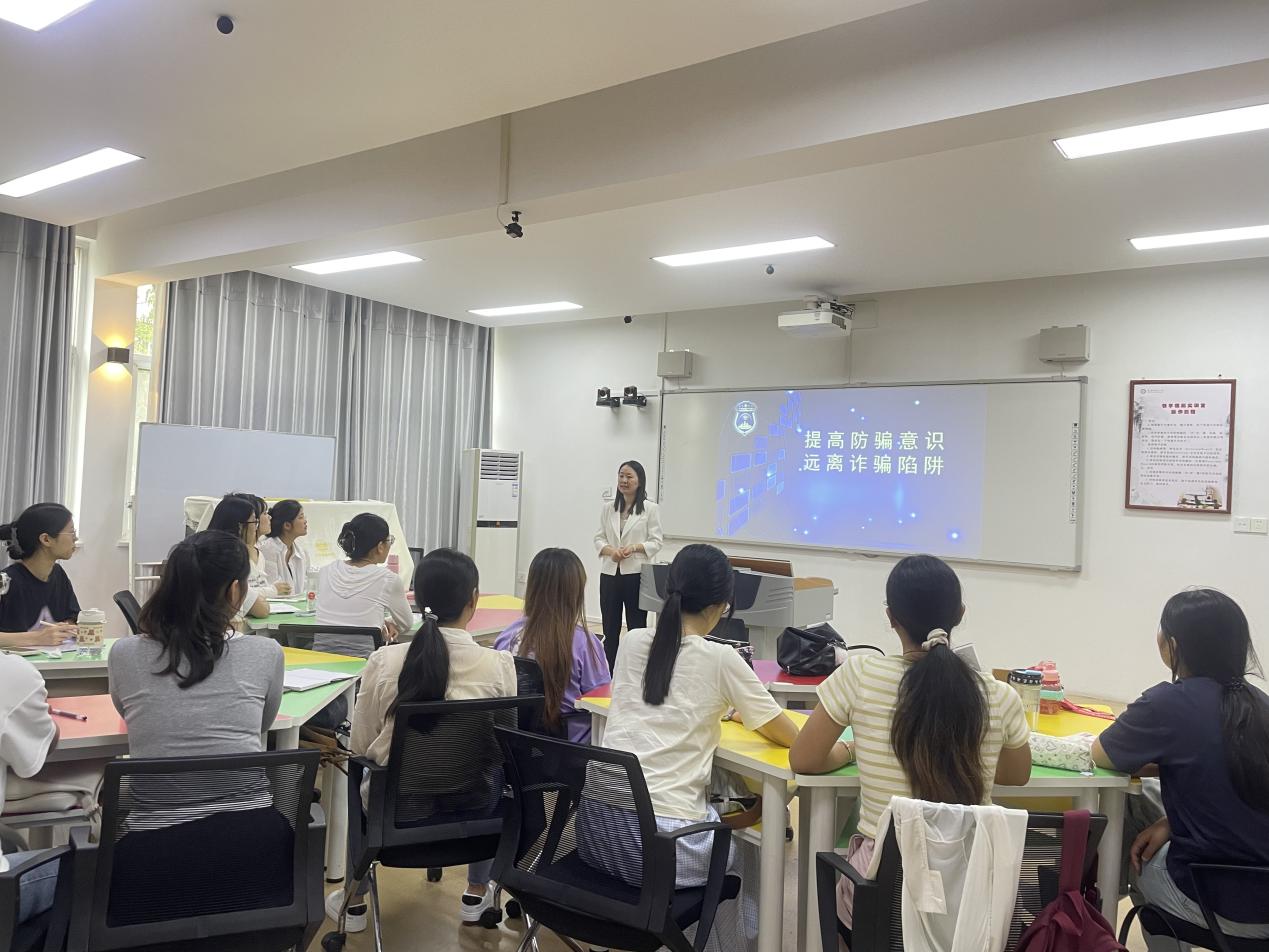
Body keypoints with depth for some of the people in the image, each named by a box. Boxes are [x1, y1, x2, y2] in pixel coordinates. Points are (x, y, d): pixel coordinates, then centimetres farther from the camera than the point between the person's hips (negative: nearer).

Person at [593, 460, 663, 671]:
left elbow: (656, 541, -3)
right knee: (610, 629, 9)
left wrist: (634, 547, -20)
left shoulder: (650, 508, -1)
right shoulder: (608, 508, 10)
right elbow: (599, 538, 9)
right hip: (609, 574, 4)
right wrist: (610, 550, -12)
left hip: (636, 574, -3)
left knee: (637, 628, 3)